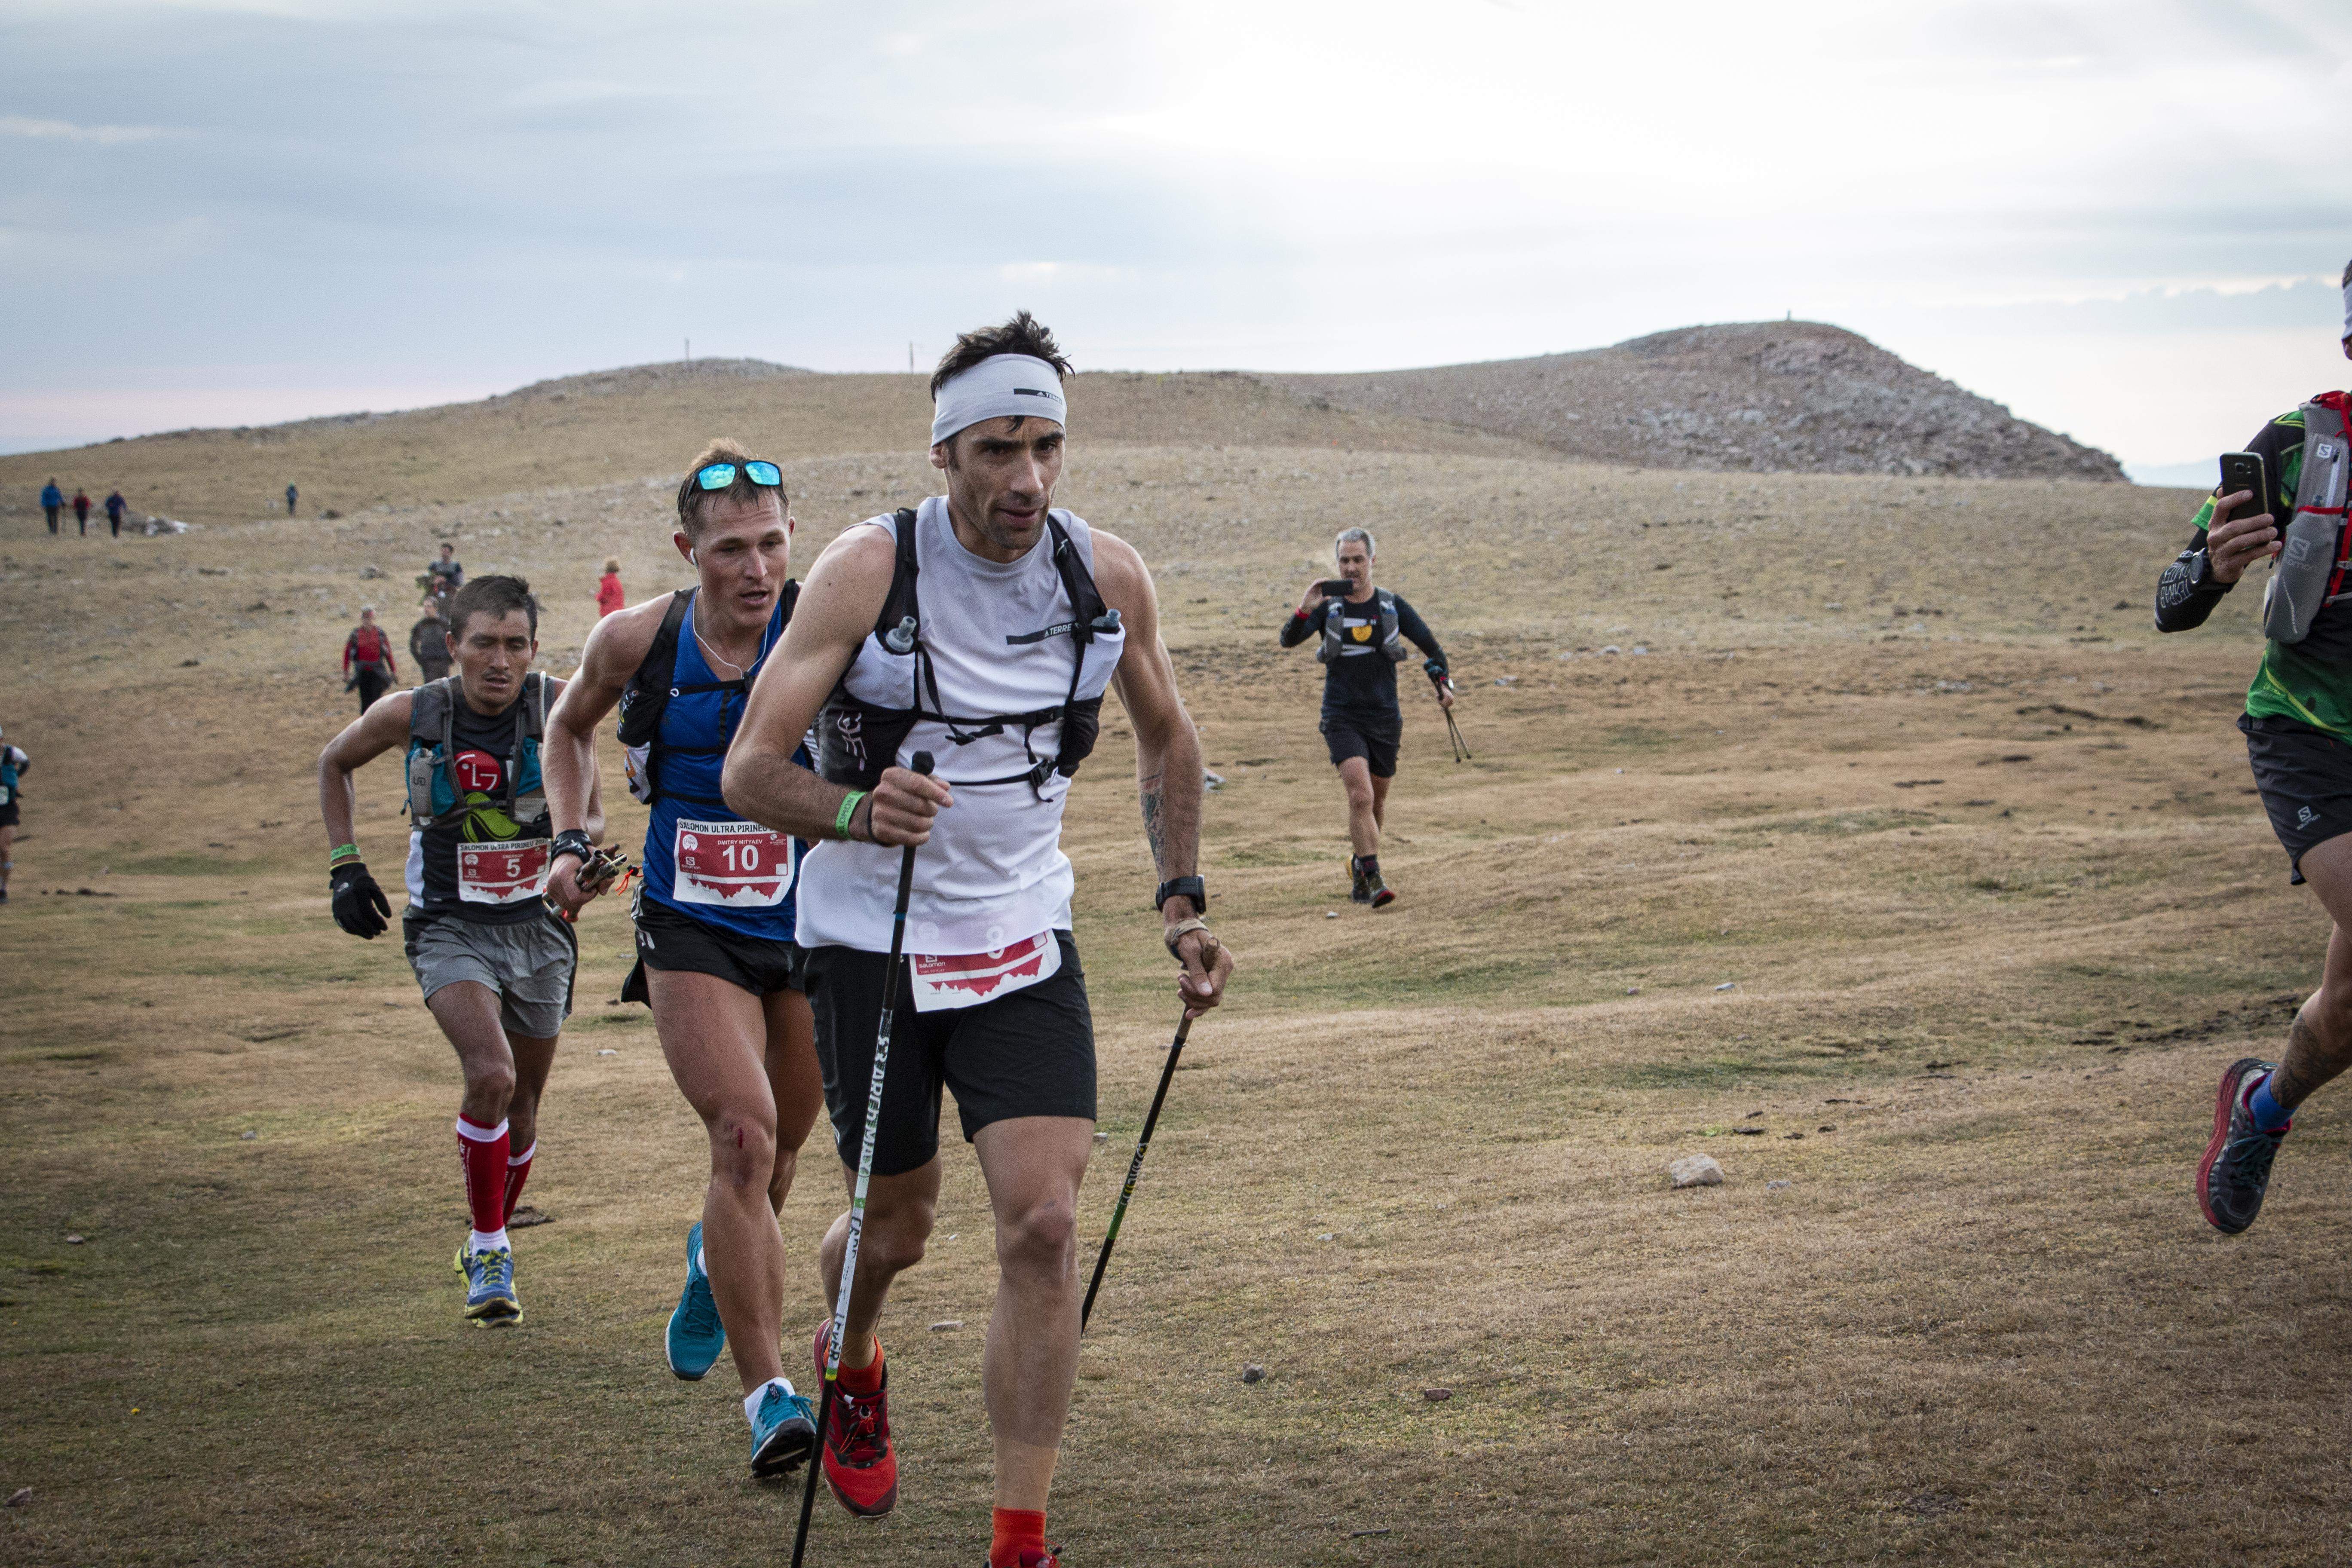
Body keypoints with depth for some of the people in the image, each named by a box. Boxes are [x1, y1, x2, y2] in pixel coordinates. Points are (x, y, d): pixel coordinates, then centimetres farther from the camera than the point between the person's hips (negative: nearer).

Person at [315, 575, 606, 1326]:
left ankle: (488, 1245, 38)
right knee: (490, 1075, -25)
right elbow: (334, 763, 10)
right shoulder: (410, 715, -10)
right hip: (450, 928, -2)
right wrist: (344, 865, 4)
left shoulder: (558, 708, -11)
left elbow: (592, 813, 0)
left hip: (538, 927, 2)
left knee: (522, 1103, 13)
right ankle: (489, 1253, -9)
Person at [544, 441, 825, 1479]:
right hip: (690, 930, -1)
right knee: (743, 1134, -19)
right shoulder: (636, 640, -6)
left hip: (814, 926, 1)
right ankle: (769, 1396, -14)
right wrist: (569, 839, 3)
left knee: (779, 1147, 17)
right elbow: (570, 727, 14)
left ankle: (718, 1260, 54)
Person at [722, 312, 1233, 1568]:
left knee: (1044, 1226, -12)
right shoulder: (868, 569, -16)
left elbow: (1164, 738, 13)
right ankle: (852, 1371, 48)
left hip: (1024, 936, 2)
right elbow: (749, 771, -17)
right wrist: (859, 813, -36)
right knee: (895, 1225, 11)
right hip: (872, 939, -2)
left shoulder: (1108, 574, -6)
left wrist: (1181, 902, 6)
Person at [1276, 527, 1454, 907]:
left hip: (1385, 718, 3)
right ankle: (1373, 879, -19)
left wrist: (1443, 683, -9)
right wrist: (1304, 610, -30)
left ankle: (1359, 866, 38)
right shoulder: (1328, 608, -1)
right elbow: (1289, 641, -13)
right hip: (1342, 718, -2)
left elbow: (1431, 647, 8)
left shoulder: (1392, 606, 2)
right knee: (1361, 797, -20)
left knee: (1377, 801, 14)